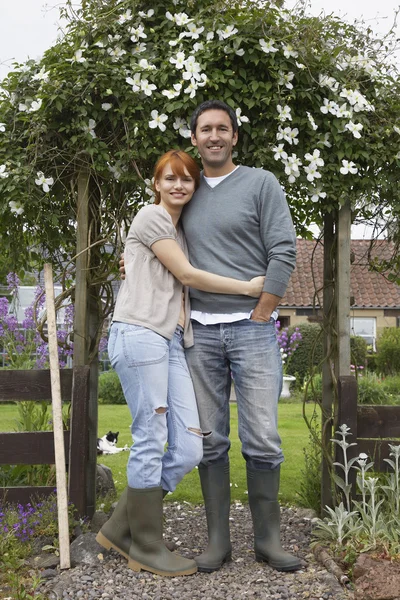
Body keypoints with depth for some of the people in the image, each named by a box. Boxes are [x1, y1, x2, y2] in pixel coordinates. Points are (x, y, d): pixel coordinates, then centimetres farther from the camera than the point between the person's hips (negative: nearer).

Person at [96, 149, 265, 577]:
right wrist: (248, 287, 0)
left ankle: (120, 529, 14)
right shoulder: (151, 216, 2)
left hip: (171, 342, 8)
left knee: (188, 449, 1)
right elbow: (186, 275, -3)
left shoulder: (181, 230, 27)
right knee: (151, 440, -5)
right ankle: (146, 548, 10)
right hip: (140, 334, -8)